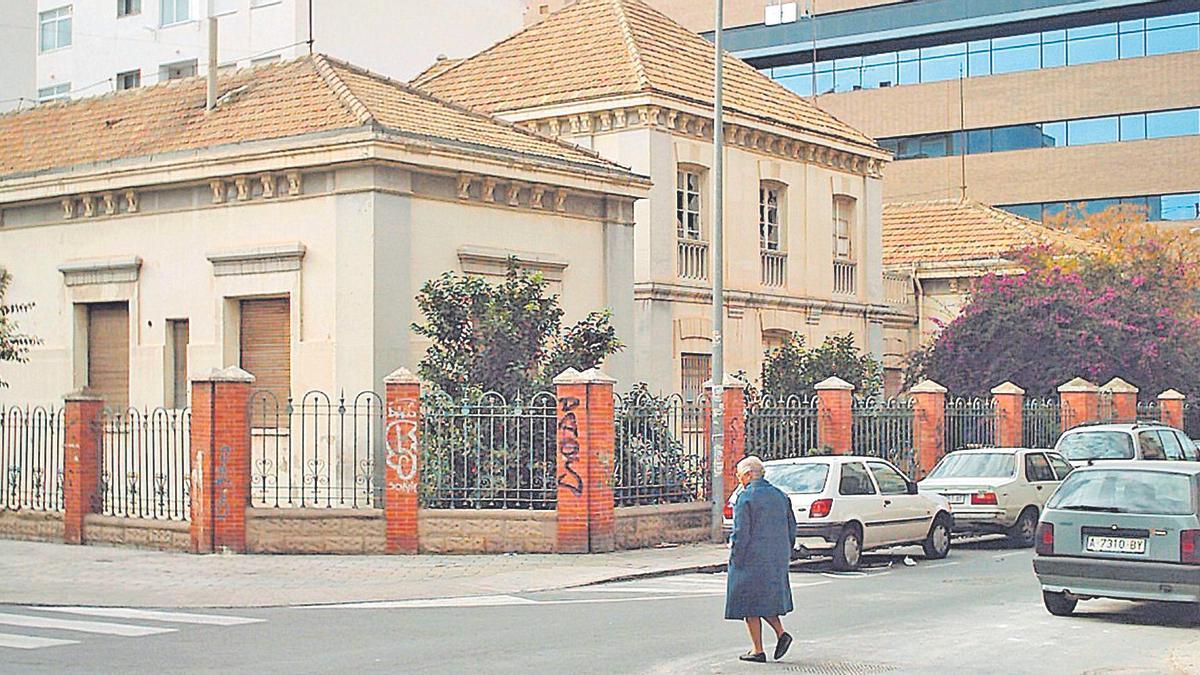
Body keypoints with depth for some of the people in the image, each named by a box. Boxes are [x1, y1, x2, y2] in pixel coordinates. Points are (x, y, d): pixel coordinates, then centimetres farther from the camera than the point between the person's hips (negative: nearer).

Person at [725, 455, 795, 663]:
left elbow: (741, 532, -17)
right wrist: (784, 555, 17)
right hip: (776, 560, 7)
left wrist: (735, 558, -9)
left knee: (750, 601, 2)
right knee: (766, 598, 20)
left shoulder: (746, 497, -13)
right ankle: (781, 633, 2)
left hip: (752, 559, -7)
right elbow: (792, 528, 12)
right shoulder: (780, 496, 9)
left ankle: (758, 650, 3)